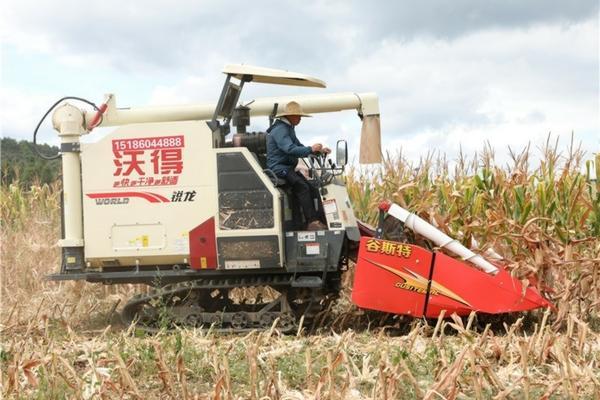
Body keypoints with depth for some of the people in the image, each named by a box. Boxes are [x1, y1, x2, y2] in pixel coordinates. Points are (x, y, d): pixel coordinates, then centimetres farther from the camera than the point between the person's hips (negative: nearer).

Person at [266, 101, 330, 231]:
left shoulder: (289, 129, 22)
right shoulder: (280, 130, -13)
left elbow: (299, 147, 24)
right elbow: (290, 149, -27)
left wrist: (319, 150, 10)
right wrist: (311, 149, -33)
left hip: (288, 168, 10)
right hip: (279, 169, -10)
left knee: (312, 189, -8)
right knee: (302, 187, -28)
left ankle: (315, 219, -16)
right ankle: (312, 222, -33)